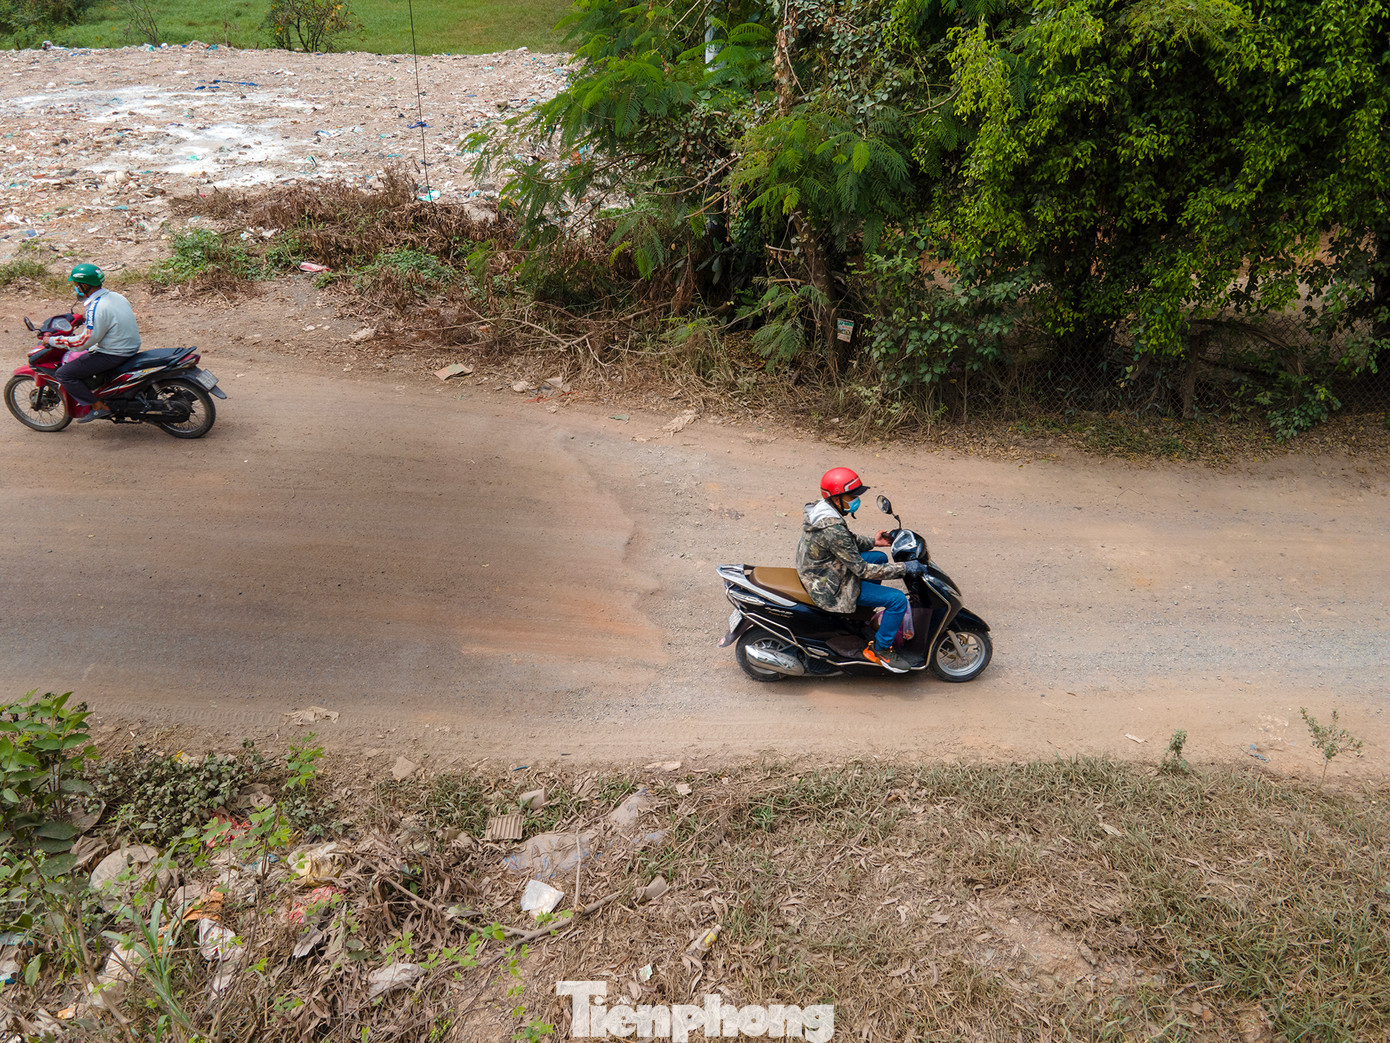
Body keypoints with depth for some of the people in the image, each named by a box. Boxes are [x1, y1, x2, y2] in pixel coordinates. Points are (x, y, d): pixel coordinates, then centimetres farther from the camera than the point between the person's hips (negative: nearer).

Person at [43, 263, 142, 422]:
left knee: (63, 374, -5)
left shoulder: (96, 308, -23)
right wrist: (85, 318, 28)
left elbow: (83, 342, -21)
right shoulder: (114, 295, 4)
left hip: (113, 355, -10)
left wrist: (52, 340, -10)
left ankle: (99, 406, -3)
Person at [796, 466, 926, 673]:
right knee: (897, 599, -11)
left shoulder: (821, 507, -3)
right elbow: (862, 570, -26)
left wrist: (872, 541, 6)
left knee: (880, 557, 24)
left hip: (819, 571, 10)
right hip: (829, 588, -10)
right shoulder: (833, 529, -32)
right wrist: (904, 568, -22)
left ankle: (864, 611, 35)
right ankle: (879, 650, 5)